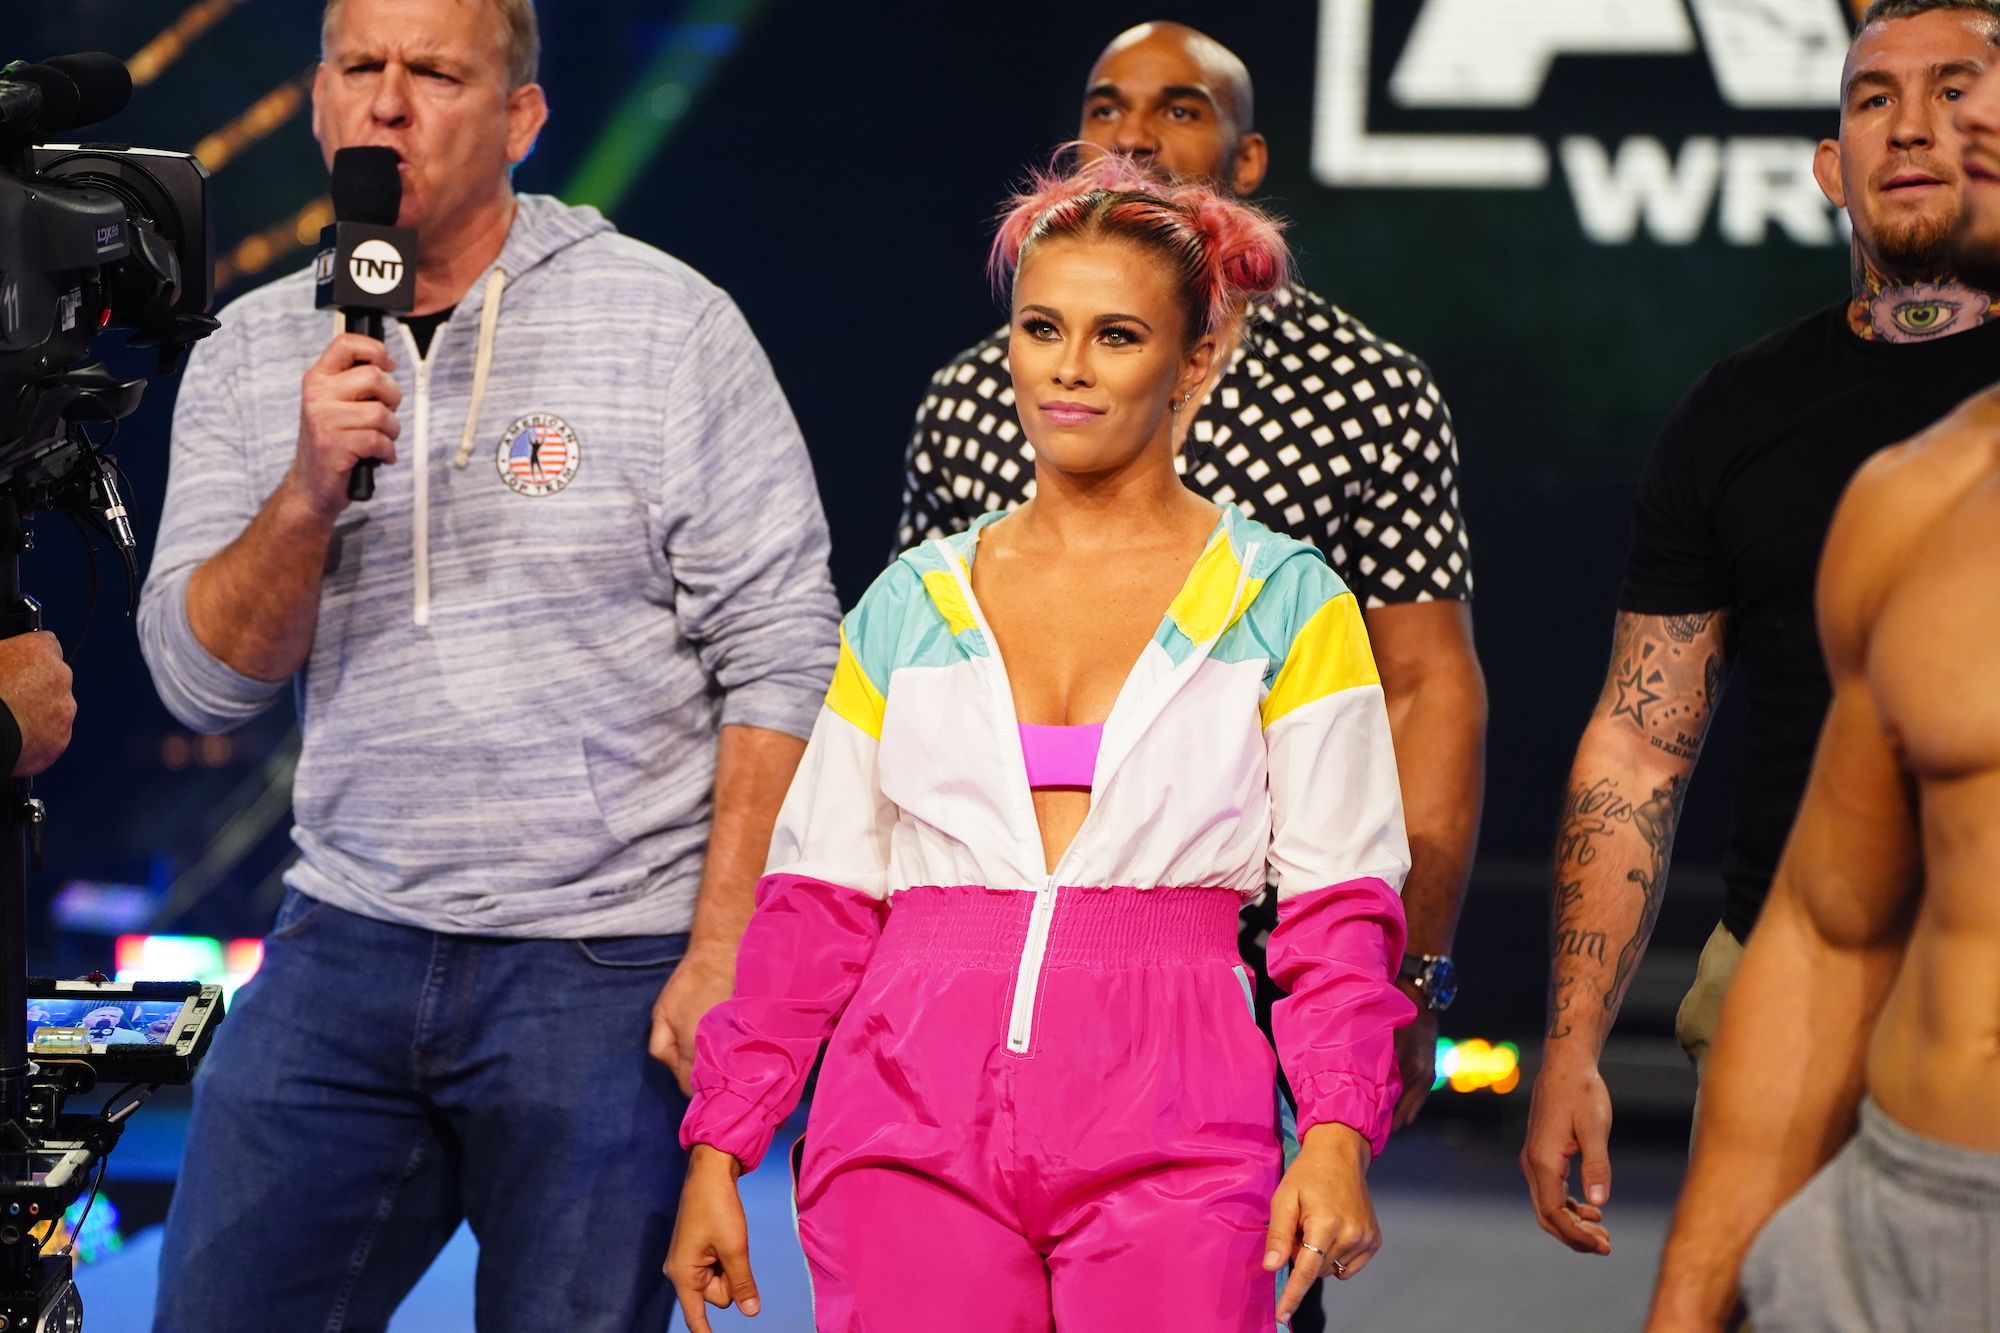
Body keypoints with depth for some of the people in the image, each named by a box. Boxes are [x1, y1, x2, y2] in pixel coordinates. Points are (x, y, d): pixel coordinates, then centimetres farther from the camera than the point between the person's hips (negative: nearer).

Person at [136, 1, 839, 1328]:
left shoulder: (669, 323, -4)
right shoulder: (252, 355, 8)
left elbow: (780, 659, -6)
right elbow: (203, 679, 2)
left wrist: (721, 956, -12)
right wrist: (308, 489, -15)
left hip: (608, 969, -3)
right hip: (345, 952, 4)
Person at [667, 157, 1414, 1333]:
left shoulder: (1283, 604, 6)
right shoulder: (912, 605, 13)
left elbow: (1340, 905, 3)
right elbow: (818, 899, 14)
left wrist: (1335, 1137, -10)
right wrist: (721, 1149, 9)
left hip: (1168, 1139, -2)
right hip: (915, 1125, 2)